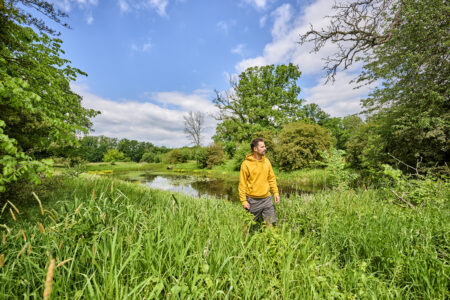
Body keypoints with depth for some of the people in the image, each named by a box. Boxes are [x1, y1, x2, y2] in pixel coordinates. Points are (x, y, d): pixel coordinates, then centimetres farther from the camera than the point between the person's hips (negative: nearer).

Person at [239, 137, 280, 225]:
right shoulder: (246, 164, -12)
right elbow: (242, 184, -10)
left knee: (270, 223, 7)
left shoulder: (266, 161, 4)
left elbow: (271, 178, 11)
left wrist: (276, 192, 3)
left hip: (267, 199, 4)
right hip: (253, 200, -4)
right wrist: (243, 201, -11)